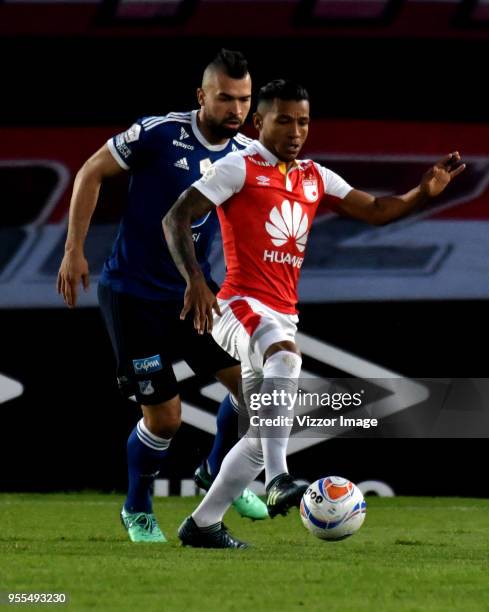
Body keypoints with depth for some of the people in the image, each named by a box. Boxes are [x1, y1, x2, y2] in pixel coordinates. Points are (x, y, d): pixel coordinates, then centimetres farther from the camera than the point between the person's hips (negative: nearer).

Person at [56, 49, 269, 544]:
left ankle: (218, 475, 20)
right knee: (164, 418, -3)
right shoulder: (160, 133, -17)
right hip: (133, 297, -5)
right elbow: (91, 174, -7)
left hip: (193, 291, 5)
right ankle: (137, 512, 24)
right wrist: (74, 251, -9)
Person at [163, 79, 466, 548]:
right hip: (241, 305, -8)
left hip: (284, 316, 8)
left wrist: (424, 192, -3)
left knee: (263, 436, 8)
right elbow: (176, 218, -8)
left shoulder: (315, 178, 16)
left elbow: (374, 211, 15)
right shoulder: (239, 168, -3)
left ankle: (202, 524, 19)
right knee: (285, 354, -39)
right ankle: (279, 482, -47)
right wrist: (194, 279, -22)